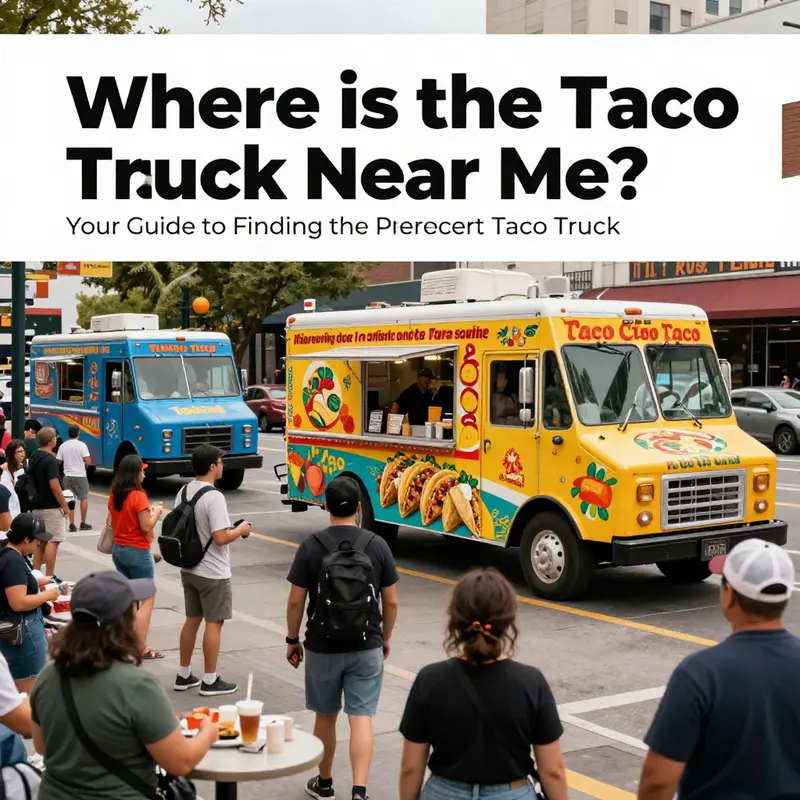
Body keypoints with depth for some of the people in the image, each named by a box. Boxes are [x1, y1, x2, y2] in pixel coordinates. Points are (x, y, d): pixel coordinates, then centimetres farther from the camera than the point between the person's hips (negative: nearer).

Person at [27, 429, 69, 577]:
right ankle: (49, 577, -3)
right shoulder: (50, 460, -17)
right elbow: (54, 486, -21)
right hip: (51, 507, -9)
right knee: (53, 541, -4)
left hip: (38, 505, 9)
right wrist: (65, 506, -13)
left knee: (41, 540, 14)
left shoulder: (34, 457, 10)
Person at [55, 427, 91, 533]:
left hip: (68, 476, 3)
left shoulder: (63, 446, 2)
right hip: (80, 476, -3)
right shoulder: (81, 445, -9)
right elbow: (88, 461, -14)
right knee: (84, 498, 11)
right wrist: (86, 463, 10)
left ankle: (72, 524, 4)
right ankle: (83, 523, 12)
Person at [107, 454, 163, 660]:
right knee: (147, 599, 1)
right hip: (137, 551, -8)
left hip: (118, 549, 8)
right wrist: (157, 512, -2)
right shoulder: (138, 496, -19)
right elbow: (146, 527, -19)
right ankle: (141, 648, -2)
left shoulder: (114, 496, 4)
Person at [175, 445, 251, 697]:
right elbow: (220, 538, -25)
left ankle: (184, 676, 25)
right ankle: (210, 681, 10)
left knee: (192, 620, 17)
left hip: (189, 568, 8)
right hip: (213, 572, -8)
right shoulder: (214, 497, -22)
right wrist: (240, 530, -7)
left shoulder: (184, 492, 4)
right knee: (214, 623, 3)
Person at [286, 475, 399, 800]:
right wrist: (386, 637, 15)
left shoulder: (311, 546, -9)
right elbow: (391, 601, 0)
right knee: (361, 718, 1)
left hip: (322, 647, 0)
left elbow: (296, 601, -6)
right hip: (366, 648, 0)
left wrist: (292, 640, 8)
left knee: (325, 716, 17)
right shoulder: (377, 545, -5)